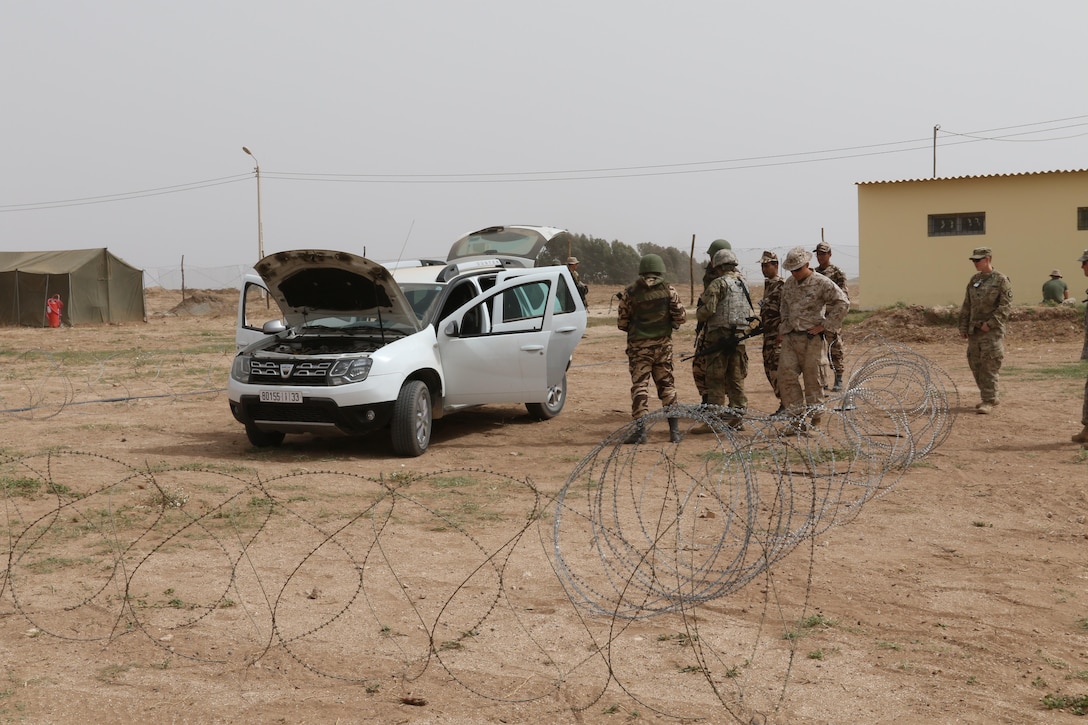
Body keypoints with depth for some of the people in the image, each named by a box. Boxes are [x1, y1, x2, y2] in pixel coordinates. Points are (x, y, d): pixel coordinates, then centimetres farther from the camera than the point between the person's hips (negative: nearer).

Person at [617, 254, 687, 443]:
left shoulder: (630, 292, -3)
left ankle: (640, 429, -10)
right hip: (663, 344, 2)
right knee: (666, 385, 11)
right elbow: (681, 316, -4)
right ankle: (674, 429, 12)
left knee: (639, 386, 0)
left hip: (638, 346, -1)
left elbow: (622, 323, 1)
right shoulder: (667, 290, -2)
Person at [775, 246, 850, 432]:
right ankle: (797, 416, 5)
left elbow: (843, 304, -12)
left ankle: (815, 419, 13)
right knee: (786, 376, -2)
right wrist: (783, 329, 15)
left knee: (812, 380, 1)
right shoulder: (789, 283, 11)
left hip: (811, 339, -6)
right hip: (790, 338, 6)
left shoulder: (822, 283, -10)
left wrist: (825, 325, -12)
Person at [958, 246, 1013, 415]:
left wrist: (990, 324, -18)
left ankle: (988, 402, -7)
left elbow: (1005, 306, -12)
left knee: (989, 366, -9)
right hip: (974, 331, 7)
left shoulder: (1001, 280, -6)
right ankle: (991, 396, 22)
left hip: (992, 331, -7)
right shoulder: (974, 280, 14)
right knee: (976, 365, 9)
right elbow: (967, 306, 17)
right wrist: (963, 327, 11)